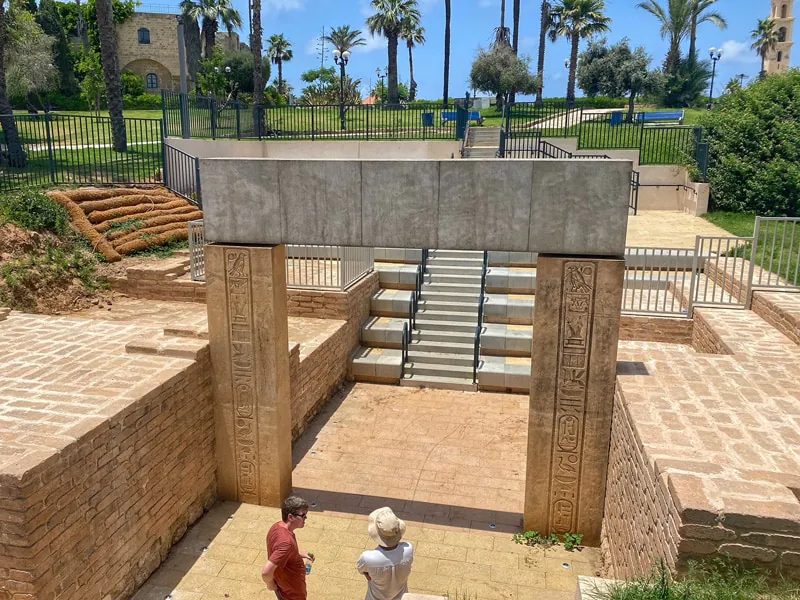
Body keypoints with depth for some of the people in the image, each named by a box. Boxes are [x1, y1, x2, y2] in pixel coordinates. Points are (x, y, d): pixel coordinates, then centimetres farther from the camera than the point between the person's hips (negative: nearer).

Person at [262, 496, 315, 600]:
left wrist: (299, 554, 5)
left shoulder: (277, 526, -9)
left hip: (283, 586, 8)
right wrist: (271, 584, -18)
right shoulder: (286, 542, -37)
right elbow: (266, 572, -39)